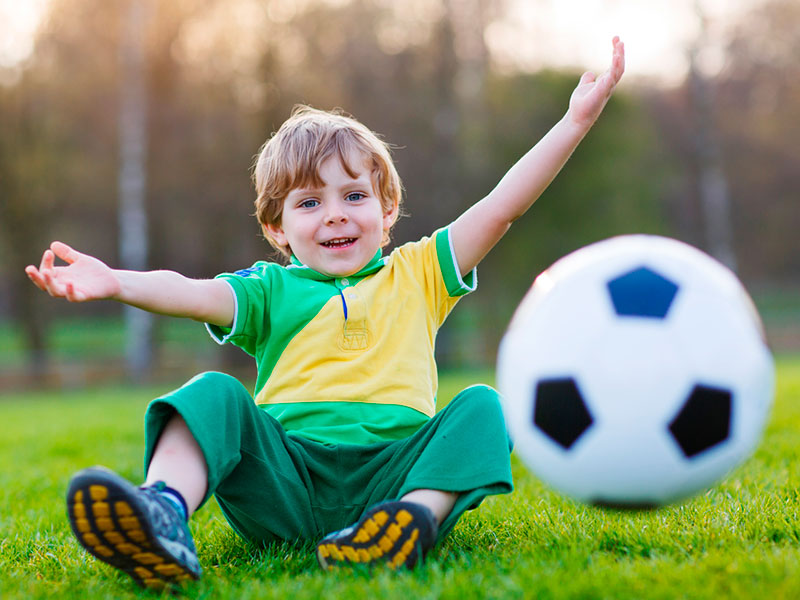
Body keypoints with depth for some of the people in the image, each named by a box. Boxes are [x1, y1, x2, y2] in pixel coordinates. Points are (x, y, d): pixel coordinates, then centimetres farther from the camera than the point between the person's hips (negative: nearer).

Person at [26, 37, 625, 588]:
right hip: (284, 482, 0)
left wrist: (576, 120, 7)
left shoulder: (414, 275, 20)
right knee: (213, 394, -20)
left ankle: (419, 515, -45)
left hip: (392, 469, 0)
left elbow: (501, 206, 13)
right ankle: (166, 510, -46)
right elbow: (196, 294, -3)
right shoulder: (272, 289, 17)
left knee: (482, 405, -19)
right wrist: (116, 283, -24)